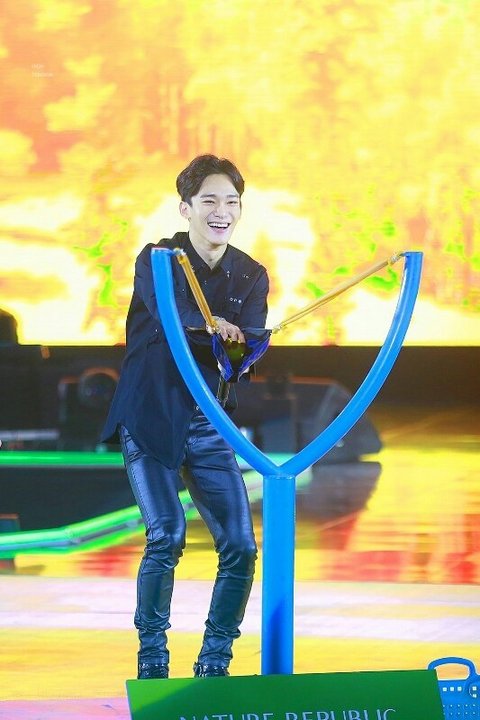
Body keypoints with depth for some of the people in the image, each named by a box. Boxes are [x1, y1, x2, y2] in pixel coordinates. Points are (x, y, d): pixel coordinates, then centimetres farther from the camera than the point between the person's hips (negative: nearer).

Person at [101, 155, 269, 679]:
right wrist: (211, 324, -50)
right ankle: (151, 659, -7)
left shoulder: (250, 276, 5)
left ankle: (214, 664, 10)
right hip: (150, 420, -4)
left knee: (240, 547, -5)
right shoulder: (158, 260, -6)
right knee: (166, 536, -19)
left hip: (208, 425, 4)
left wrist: (243, 345, -32)